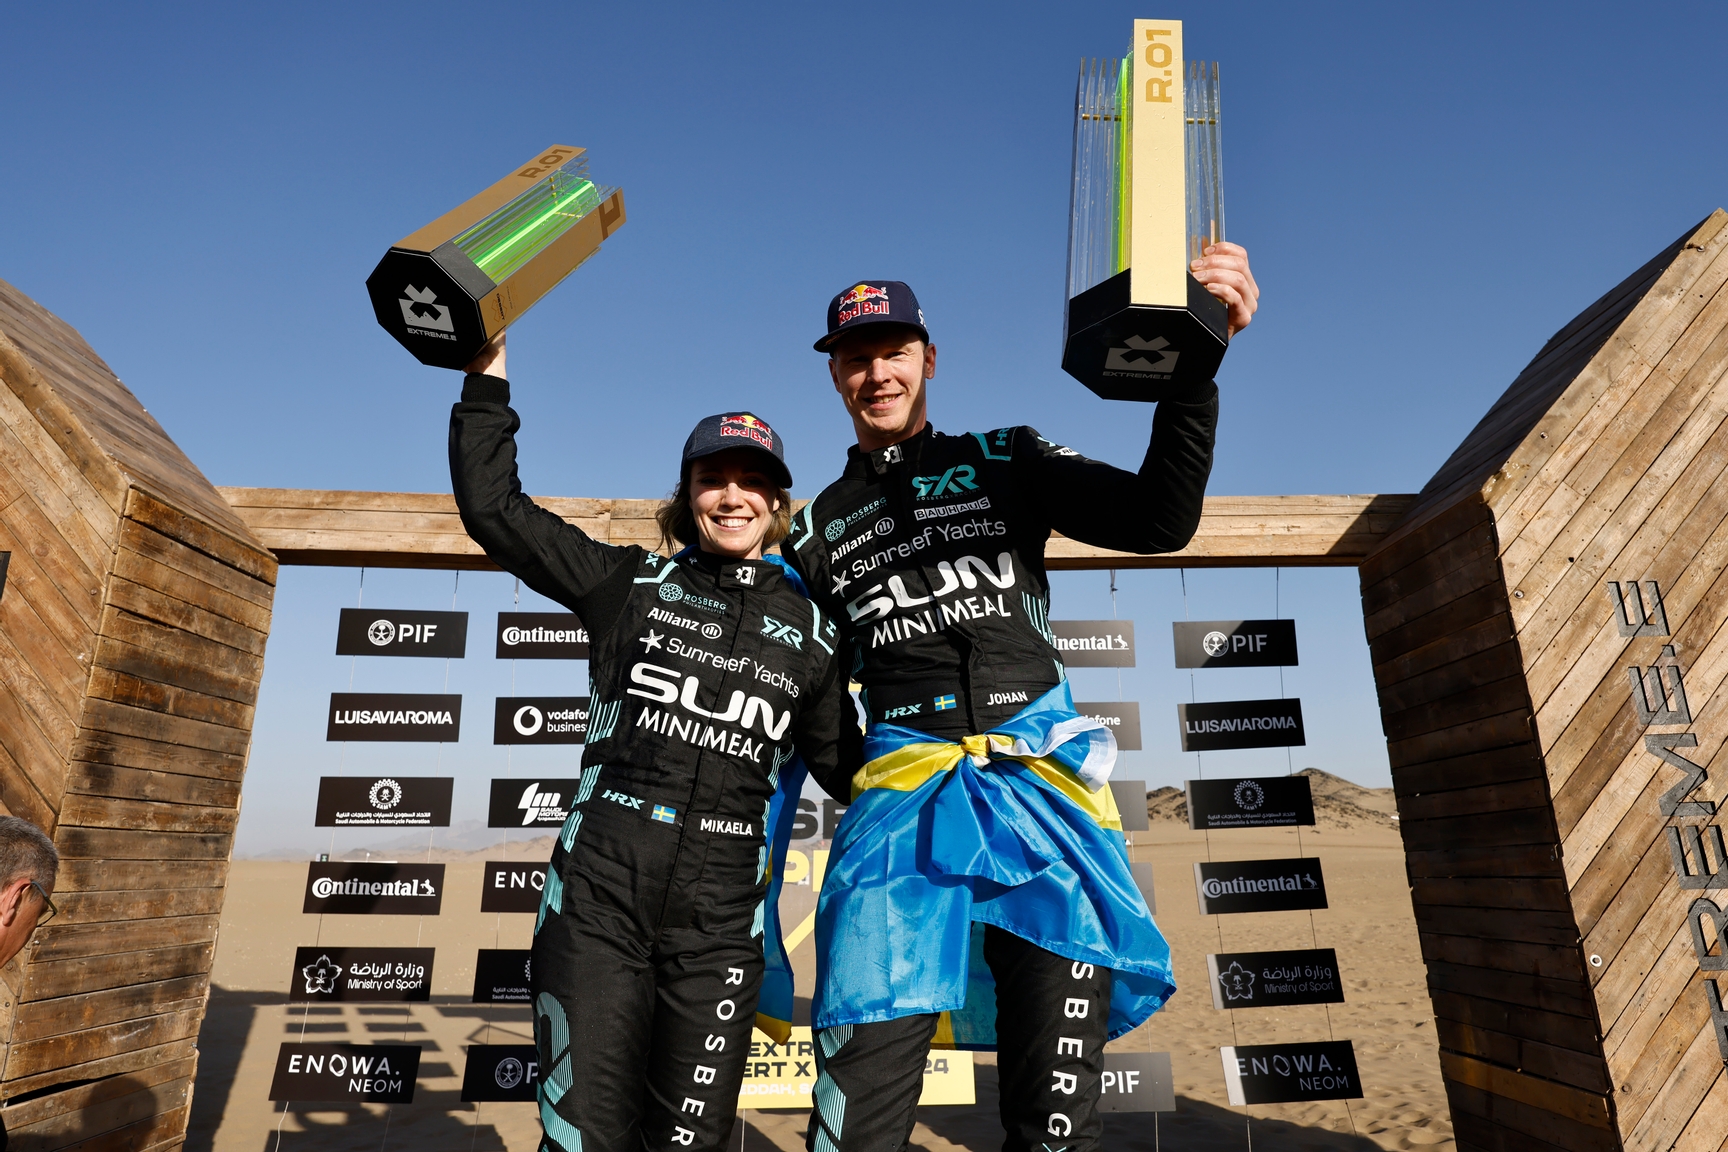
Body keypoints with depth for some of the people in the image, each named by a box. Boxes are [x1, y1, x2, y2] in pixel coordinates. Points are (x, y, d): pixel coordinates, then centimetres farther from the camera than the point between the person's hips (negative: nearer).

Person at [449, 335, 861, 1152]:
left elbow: (844, 762, 16)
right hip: (599, 891, -1)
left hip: (720, 914, 1)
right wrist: (488, 371, 5)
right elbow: (494, 508, 5)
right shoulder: (632, 585, 6)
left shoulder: (808, 629, 9)